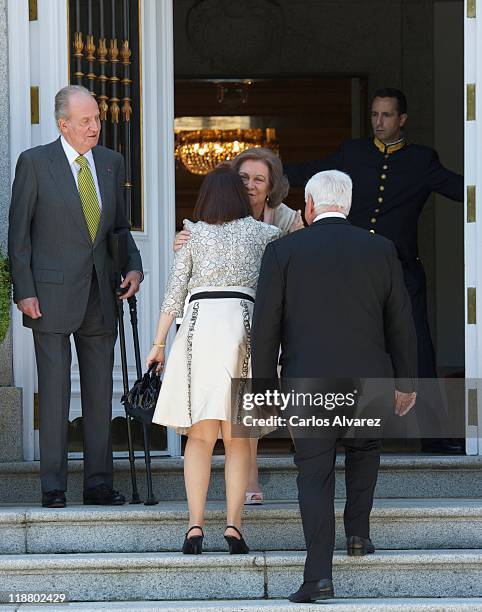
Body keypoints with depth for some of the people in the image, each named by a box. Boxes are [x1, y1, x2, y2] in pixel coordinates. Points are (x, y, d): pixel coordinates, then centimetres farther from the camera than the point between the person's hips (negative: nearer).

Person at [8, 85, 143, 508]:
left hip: (100, 296, 5)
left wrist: (133, 266, -1)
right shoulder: (35, 162, -4)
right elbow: (19, 232, -3)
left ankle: (99, 484, 13)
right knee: (54, 392, -3)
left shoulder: (111, 163, 10)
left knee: (100, 392, 7)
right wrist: (24, 292, -9)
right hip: (52, 296, -5)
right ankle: (54, 487, 1)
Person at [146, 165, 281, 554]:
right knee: (237, 438, 5)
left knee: (200, 436, 3)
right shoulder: (261, 233, 10)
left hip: (199, 325, 0)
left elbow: (174, 294, 7)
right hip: (244, 325, 0)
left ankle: (195, 526, -8)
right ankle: (234, 525, -7)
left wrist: (159, 344, 12)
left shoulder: (193, 234, 11)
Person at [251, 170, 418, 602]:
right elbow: (400, 322, 7)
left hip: (308, 383, -2)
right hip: (369, 380, 2)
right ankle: (358, 531, 22)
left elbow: (266, 328, -3)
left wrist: (265, 389, 6)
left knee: (315, 476, 3)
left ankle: (319, 574, -10)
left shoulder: (283, 252, -2)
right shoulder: (380, 250, 3)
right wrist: (406, 381, 18)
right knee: (364, 447, 30)